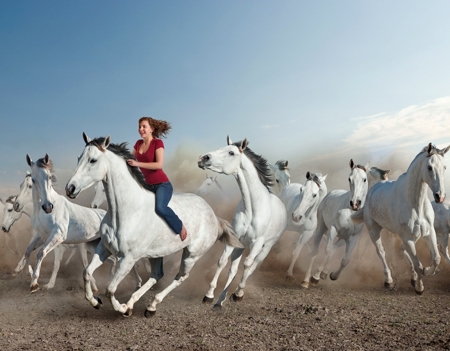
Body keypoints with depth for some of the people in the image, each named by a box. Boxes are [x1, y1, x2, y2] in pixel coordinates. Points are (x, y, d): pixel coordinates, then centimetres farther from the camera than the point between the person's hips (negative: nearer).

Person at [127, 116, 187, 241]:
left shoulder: (158, 143, -10)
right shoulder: (138, 143, 8)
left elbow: (159, 164, -23)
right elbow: (130, 158, 25)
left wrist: (137, 164, -25)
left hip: (162, 184, -8)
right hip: (147, 185, 8)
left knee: (160, 208, -30)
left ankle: (180, 227, -7)